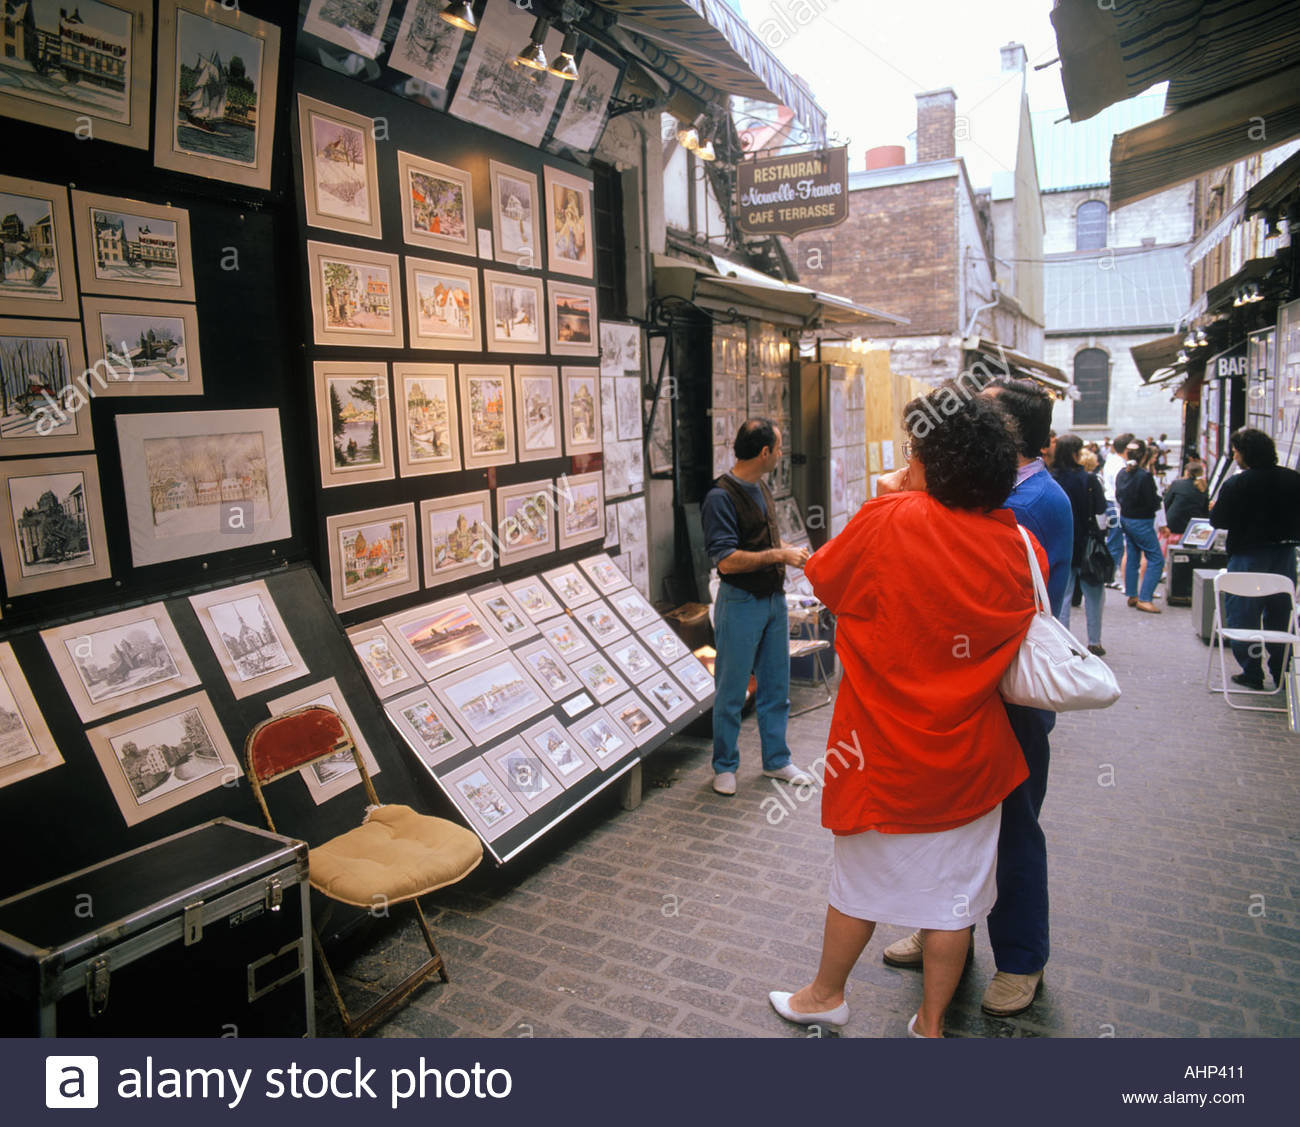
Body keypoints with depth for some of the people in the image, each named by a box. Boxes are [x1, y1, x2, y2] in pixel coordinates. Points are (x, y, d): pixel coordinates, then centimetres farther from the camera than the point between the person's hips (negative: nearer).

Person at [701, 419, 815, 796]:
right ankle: (724, 766, 20)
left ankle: (776, 760, 29)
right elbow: (727, 560, -23)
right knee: (732, 691, 4)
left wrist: (789, 550, 6)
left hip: (773, 598, 8)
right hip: (740, 602, -8)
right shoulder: (721, 497, -17)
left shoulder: (761, 488, 10)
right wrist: (779, 555, -19)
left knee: (776, 687, 15)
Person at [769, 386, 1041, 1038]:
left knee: (860, 879, 17)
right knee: (952, 889, 17)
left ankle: (826, 995, 39)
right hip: (970, 753, 3)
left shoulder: (890, 521, -20)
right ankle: (931, 1024, 35)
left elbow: (822, 578, -5)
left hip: (886, 746, -3)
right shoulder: (1018, 545, -5)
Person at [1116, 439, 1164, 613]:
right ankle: (1144, 599, -7)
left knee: (1132, 557, 16)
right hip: (1141, 522, -8)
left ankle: (1132, 595, 23)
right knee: (1156, 559, -2)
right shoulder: (1144, 476, -21)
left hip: (1125, 519, 8)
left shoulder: (1122, 473, 2)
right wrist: (1158, 498, 2)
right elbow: (1152, 502, -17)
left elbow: (1118, 496, 12)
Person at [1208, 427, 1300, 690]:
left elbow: (1219, 520, -11)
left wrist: (1213, 508, 9)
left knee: (1244, 615, 5)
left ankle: (1252, 673, 7)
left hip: (1248, 556, -5)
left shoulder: (1235, 484, -15)